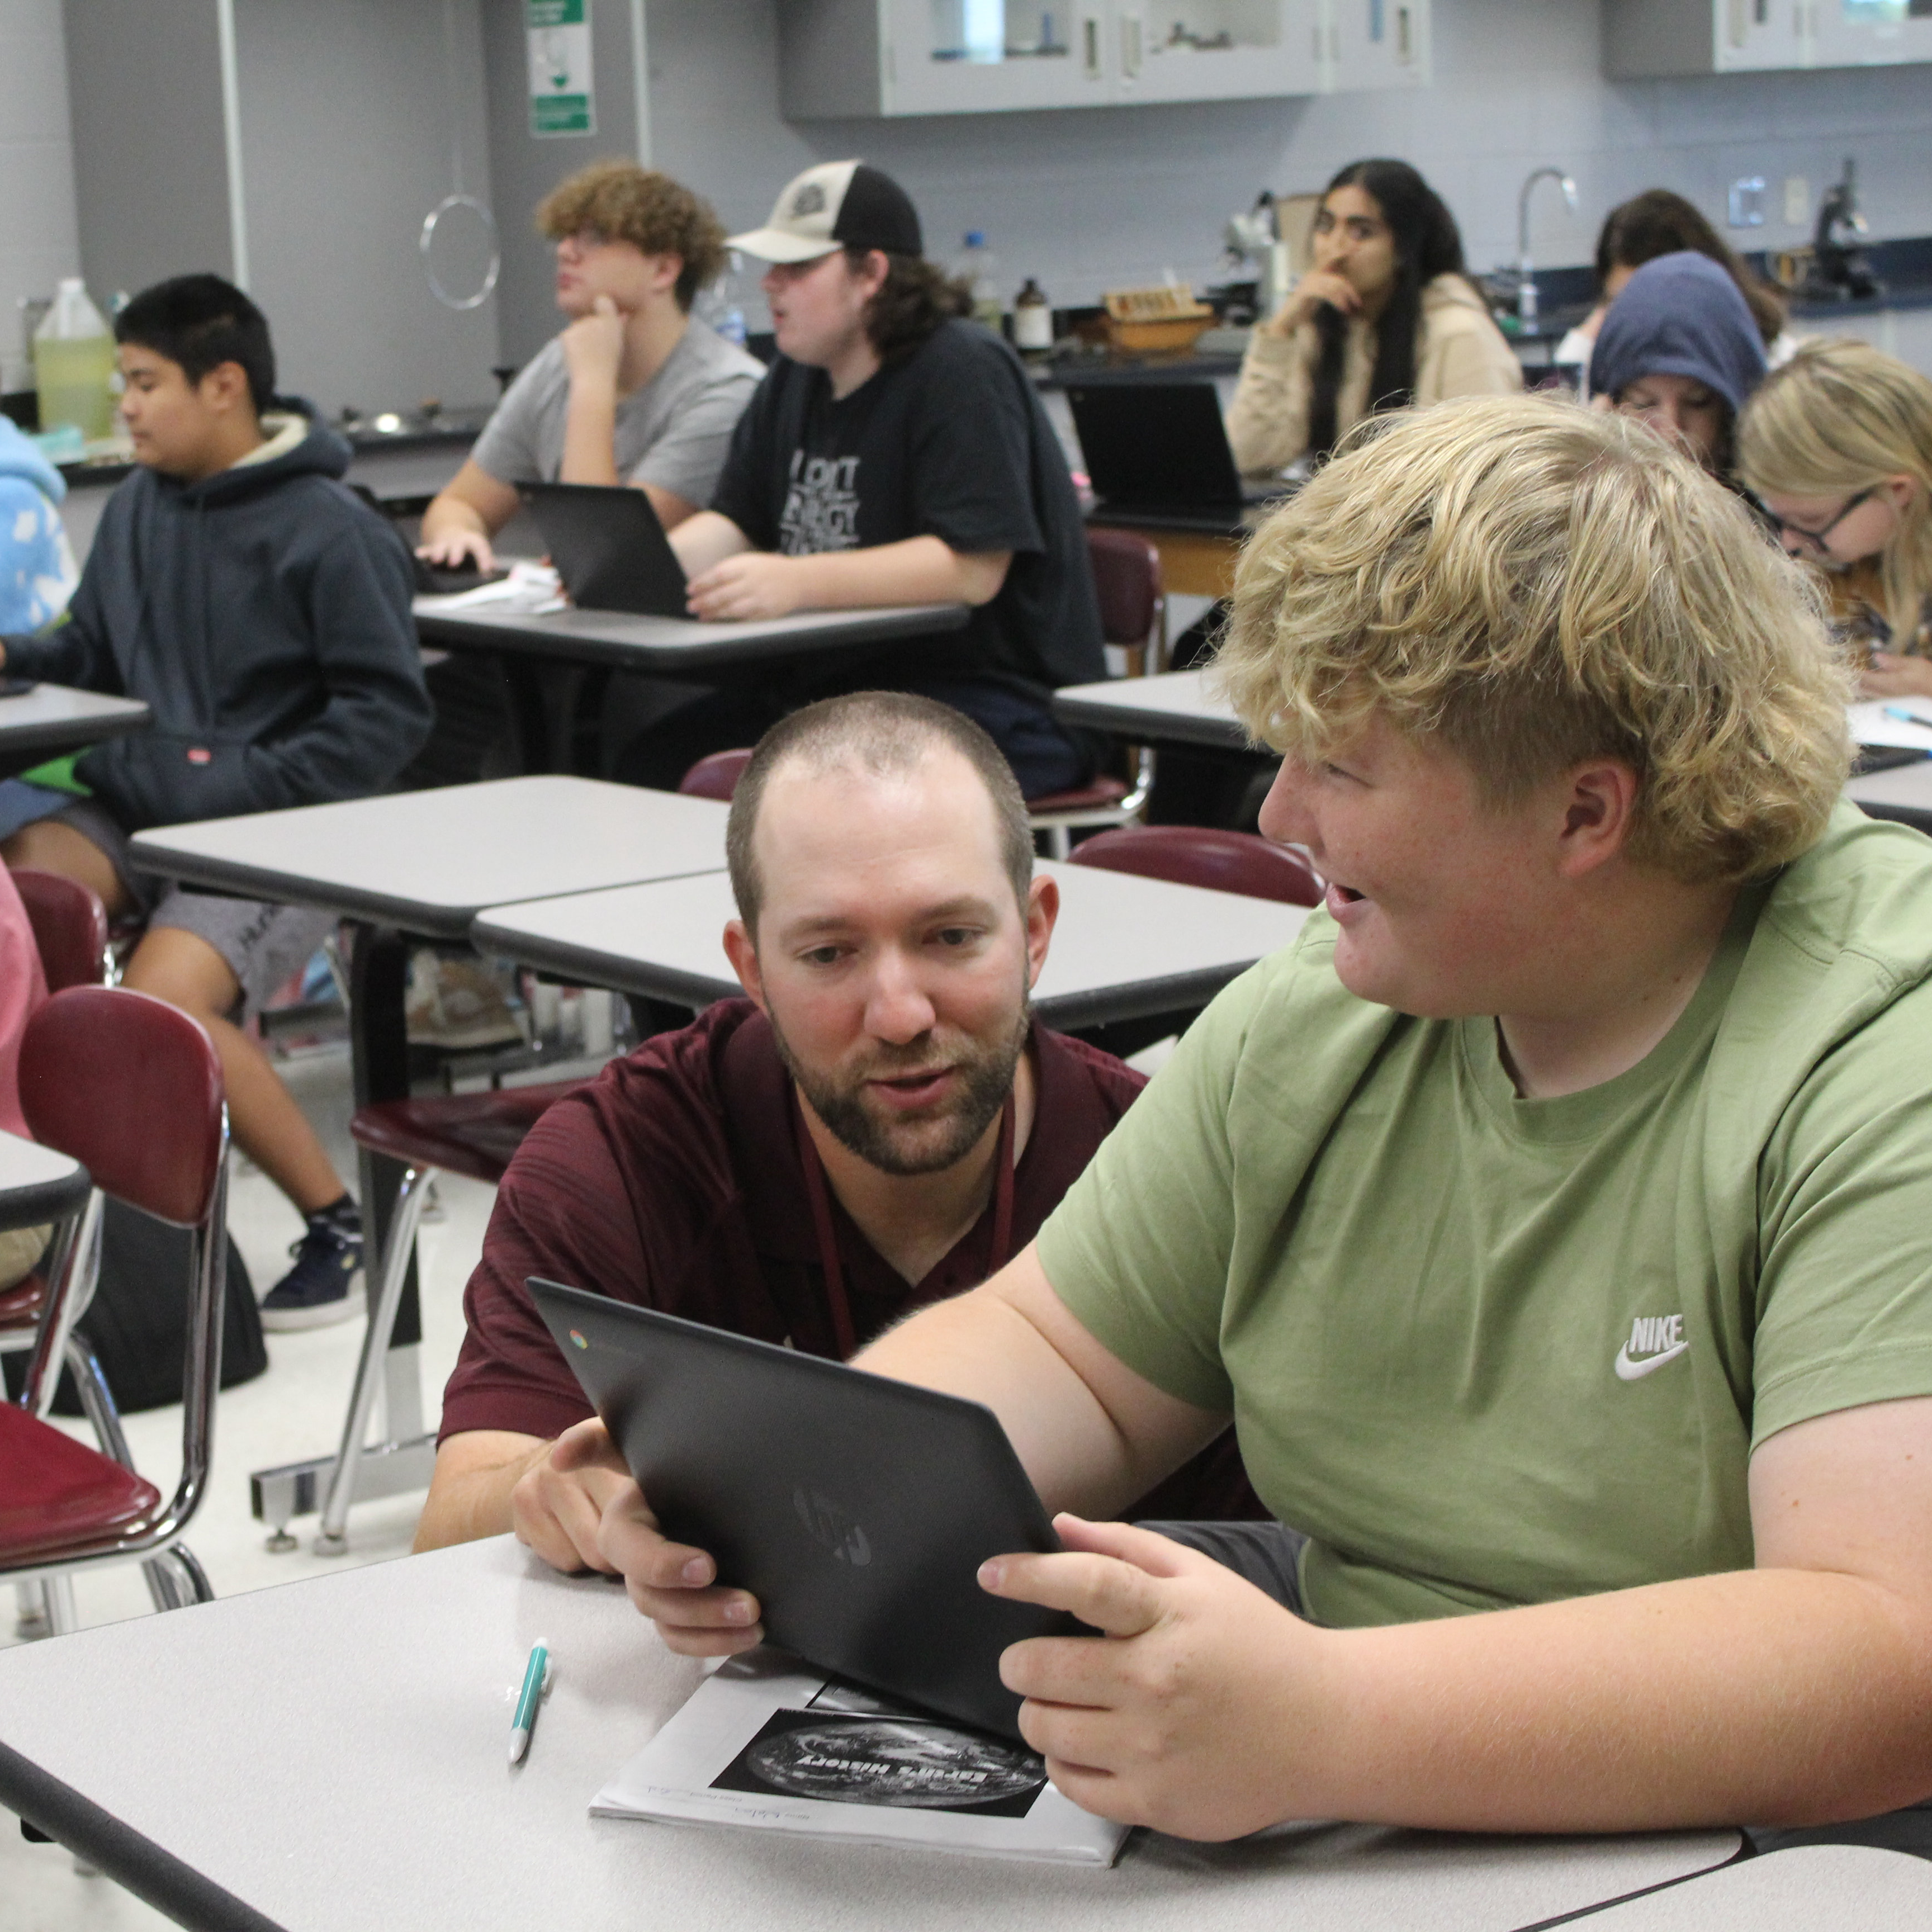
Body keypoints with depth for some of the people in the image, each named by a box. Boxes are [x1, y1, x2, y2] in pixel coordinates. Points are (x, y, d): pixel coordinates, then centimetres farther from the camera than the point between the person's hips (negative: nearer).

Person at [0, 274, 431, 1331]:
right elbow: (92, 650, 24)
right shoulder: (137, 507, 11)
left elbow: (388, 715, -10)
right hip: (136, 805, 6)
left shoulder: (328, 531, -8)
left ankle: (339, 1226, -10)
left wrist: (236, 783, -18)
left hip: (275, 828, -6)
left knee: (162, 1002, -29)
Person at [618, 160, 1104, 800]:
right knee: (649, 763, -8)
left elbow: (972, 568, -23)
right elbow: (733, 526, 14)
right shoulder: (796, 380, 15)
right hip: (840, 678, 8)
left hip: (992, 698, -8)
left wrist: (796, 582, -31)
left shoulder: (963, 371, -13)